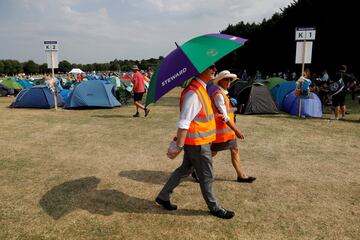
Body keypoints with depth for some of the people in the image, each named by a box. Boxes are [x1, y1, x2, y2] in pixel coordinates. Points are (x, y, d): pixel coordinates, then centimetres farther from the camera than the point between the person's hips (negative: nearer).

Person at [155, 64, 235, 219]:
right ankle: (214, 208, 27)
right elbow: (183, 122, -25)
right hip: (197, 142, -10)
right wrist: (179, 146, -23)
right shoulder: (193, 93, -24)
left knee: (185, 169, 20)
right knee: (206, 176, 7)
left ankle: (163, 197, 33)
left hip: (196, 141, 10)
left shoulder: (201, 89, 9)